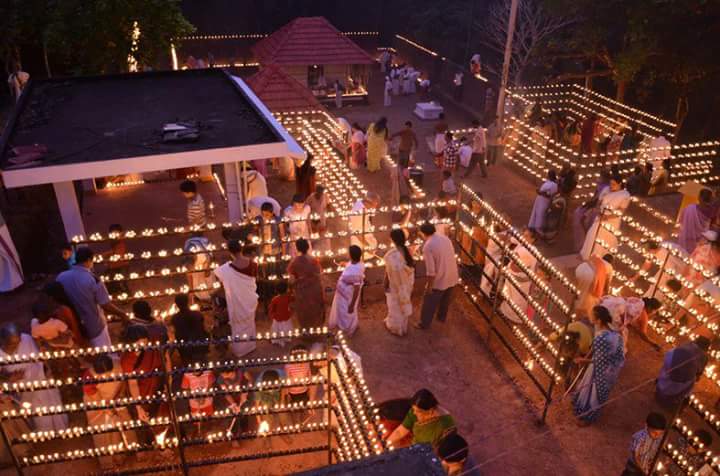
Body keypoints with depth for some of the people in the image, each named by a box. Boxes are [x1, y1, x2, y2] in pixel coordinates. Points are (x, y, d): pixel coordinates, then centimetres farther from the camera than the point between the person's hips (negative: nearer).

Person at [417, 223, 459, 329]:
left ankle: (424, 324, 32)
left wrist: (428, 286, -11)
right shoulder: (445, 238, -1)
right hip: (452, 277, 7)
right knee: (445, 300, 29)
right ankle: (441, 317, 51)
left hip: (439, 280, -7)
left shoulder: (428, 246, -23)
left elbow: (431, 271, -23)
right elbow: (452, 256, 10)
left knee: (429, 303, 15)